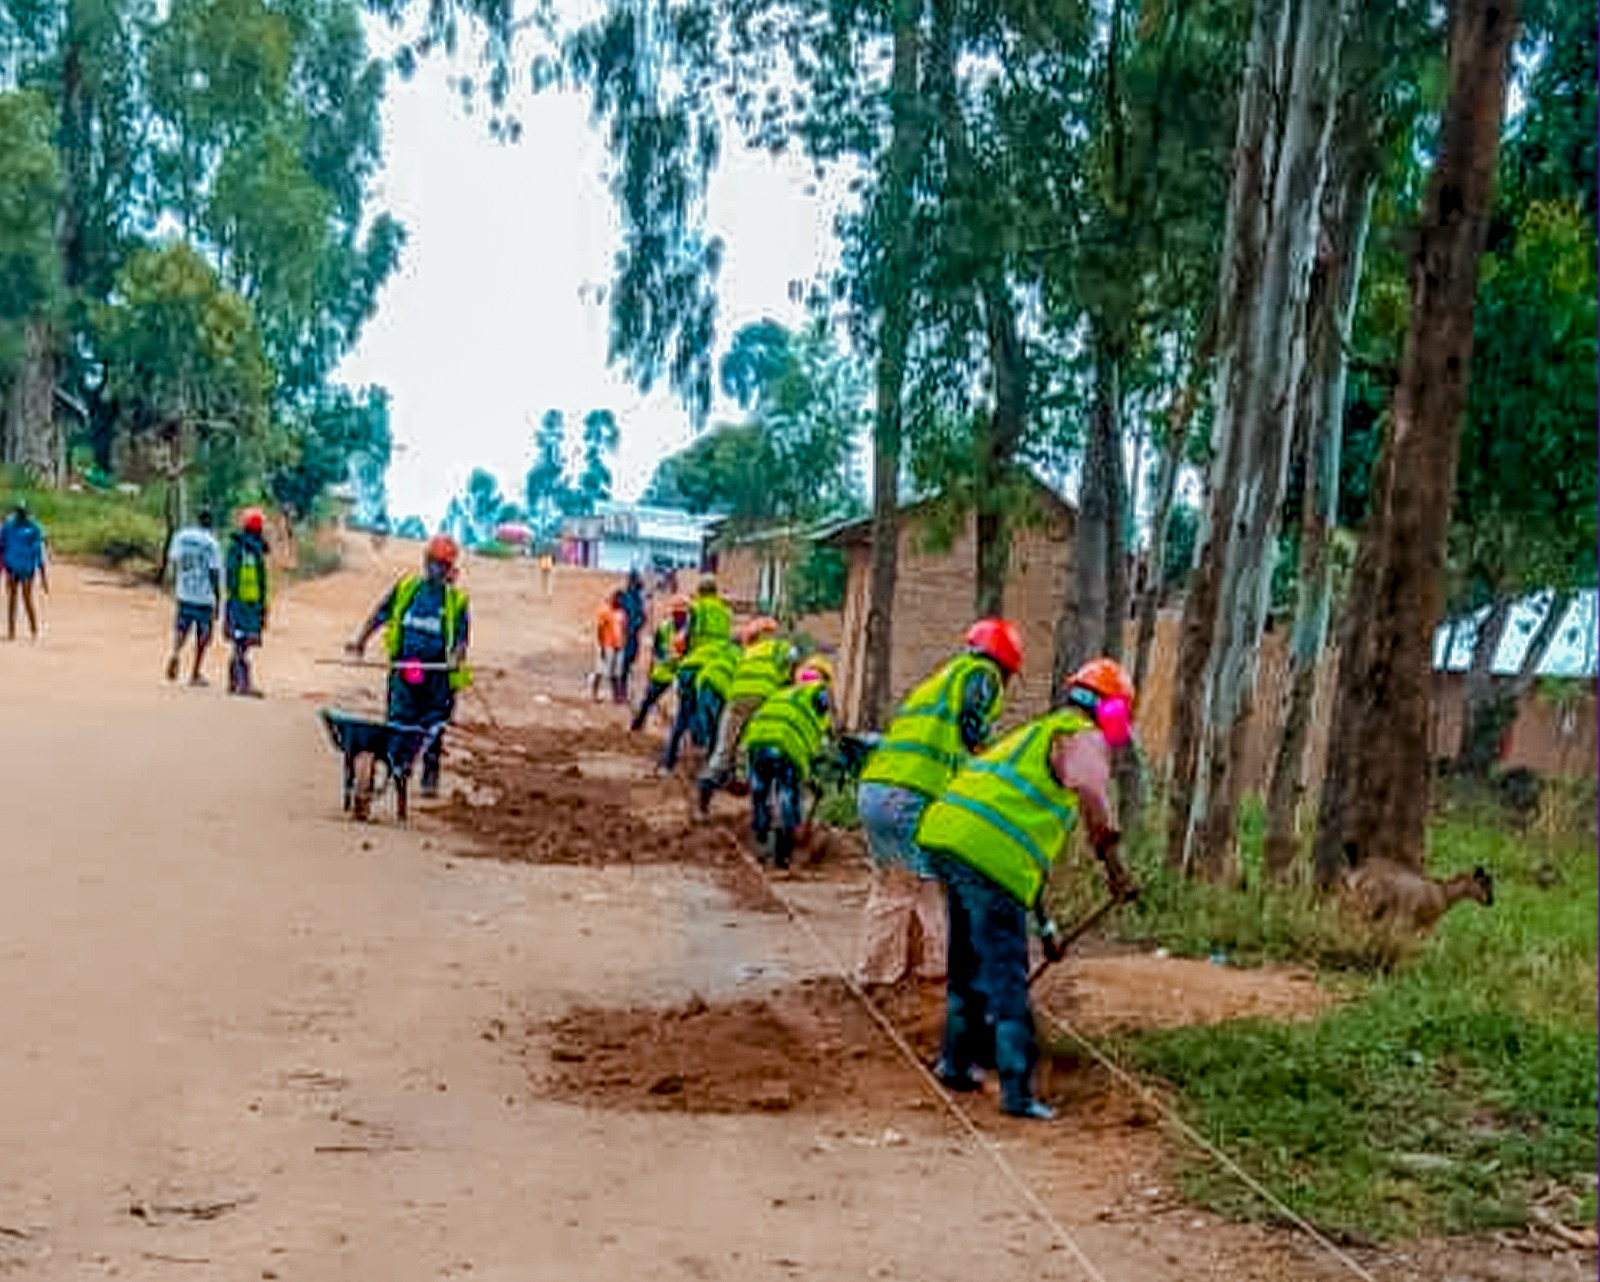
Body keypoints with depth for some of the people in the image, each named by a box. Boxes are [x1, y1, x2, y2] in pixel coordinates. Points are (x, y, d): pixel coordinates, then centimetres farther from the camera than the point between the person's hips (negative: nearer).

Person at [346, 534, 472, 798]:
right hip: (403, 669, 1)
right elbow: (380, 615, 12)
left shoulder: (457, 600, 2)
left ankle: (430, 778, 13)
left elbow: (462, 637, -2)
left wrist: (456, 657, -21)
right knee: (398, 723, 0)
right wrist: (360, 640, 5)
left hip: (437, 674, -1)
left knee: (433, 728, 1)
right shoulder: (406, 588, 7)